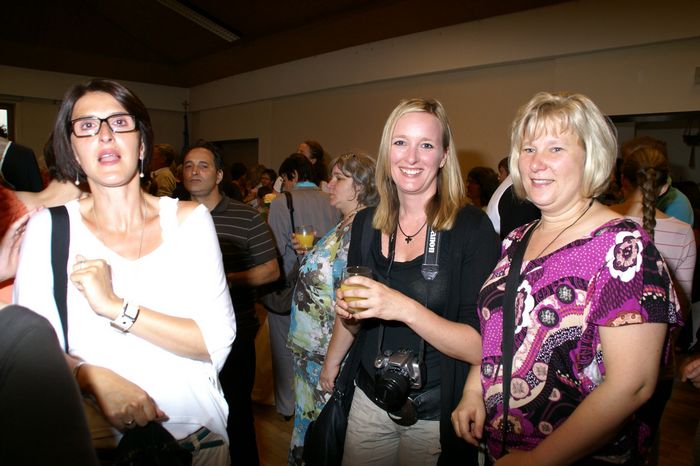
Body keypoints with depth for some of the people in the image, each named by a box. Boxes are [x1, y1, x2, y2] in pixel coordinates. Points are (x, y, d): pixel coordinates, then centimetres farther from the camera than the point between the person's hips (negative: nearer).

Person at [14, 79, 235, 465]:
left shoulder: (188, 219, -9)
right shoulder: (49, 226, -7)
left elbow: (218, 340, -16)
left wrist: (116, 307, -23)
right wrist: (93, 377, -26)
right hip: (96, 434, 0)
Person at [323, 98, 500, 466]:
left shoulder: (471, 226, -16)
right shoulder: (366, 223, -2)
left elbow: (480, 347, -21)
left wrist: (405, 309, -33)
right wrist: (331, 363, 9)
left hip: (437, 415, -4)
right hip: (370, 400, 4)